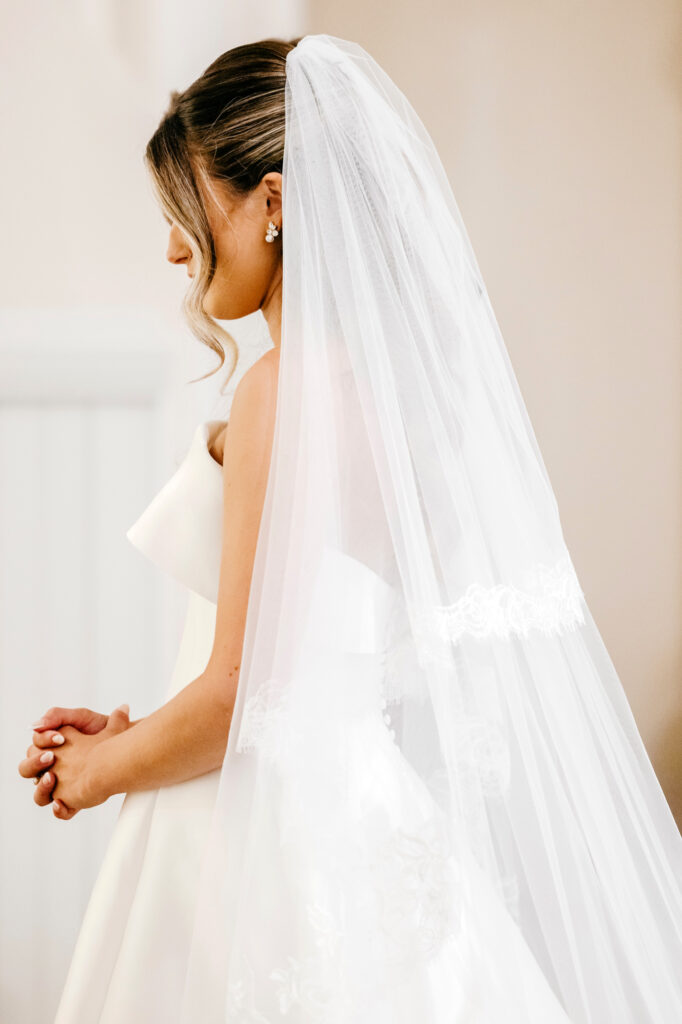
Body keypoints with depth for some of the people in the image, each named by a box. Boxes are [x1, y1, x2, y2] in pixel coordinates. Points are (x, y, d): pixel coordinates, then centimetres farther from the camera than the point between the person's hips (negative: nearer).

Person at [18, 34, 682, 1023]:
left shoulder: (285, 392, -19)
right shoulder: (413, 375, 7)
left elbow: (245, 693, -19)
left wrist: (99, 770, -1)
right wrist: (139, 735, 15)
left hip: (277, 829, -8)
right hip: (367, 806, 8)